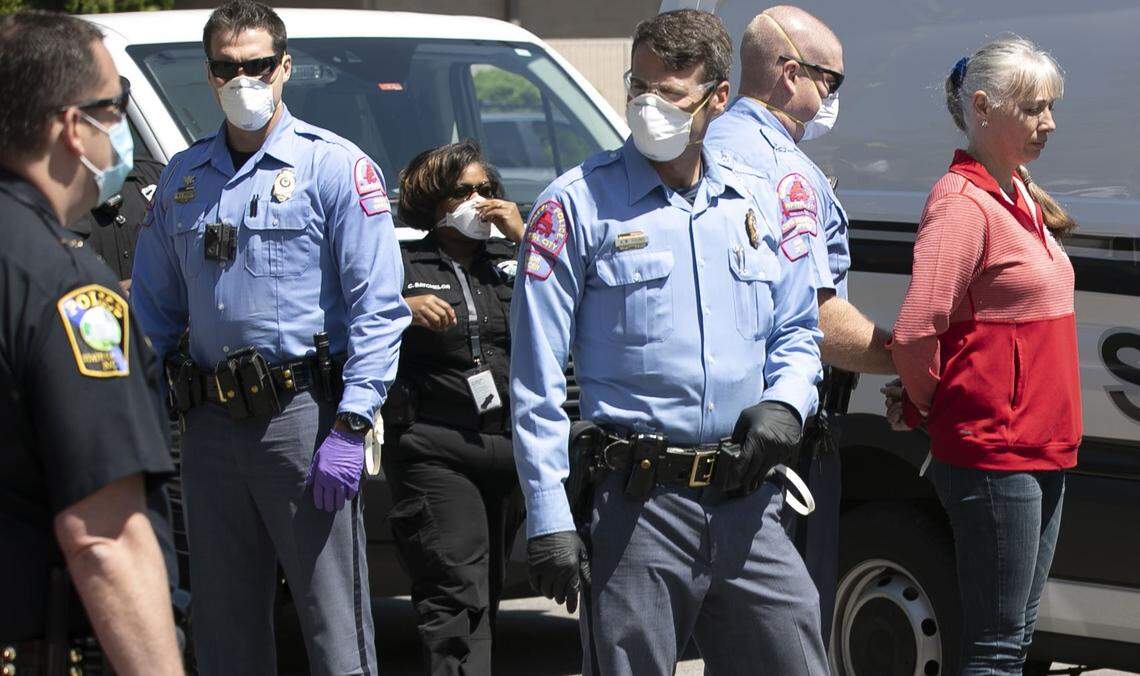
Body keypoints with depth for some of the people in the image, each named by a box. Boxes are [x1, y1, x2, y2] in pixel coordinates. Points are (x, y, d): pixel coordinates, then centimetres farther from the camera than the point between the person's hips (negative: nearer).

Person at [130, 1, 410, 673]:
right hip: (210, 423, 6)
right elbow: (155, 307, 23)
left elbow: (377, 309, -8)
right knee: (223, 622, 11)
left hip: (301, 413, -6)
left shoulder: (335, 167, -3)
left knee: (335, 618, -6)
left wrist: (350, 428, -15)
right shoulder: (183, 177, 15)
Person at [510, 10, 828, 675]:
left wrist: (784, 402, -2)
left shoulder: (758, 201, 11)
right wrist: (548, 517, -9)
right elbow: (536, 378, -4)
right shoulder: (578, 205, -3)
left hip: (748, 506, 4)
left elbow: (797, 332, 21)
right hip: (636, 507, -4)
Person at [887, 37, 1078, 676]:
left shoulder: (1019, 196, 13)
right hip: (992, 453, -9)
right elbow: (915, 335, -23)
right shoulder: (962, 203, -15)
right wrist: (926, 407, -7)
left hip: (1040, 453, 9)